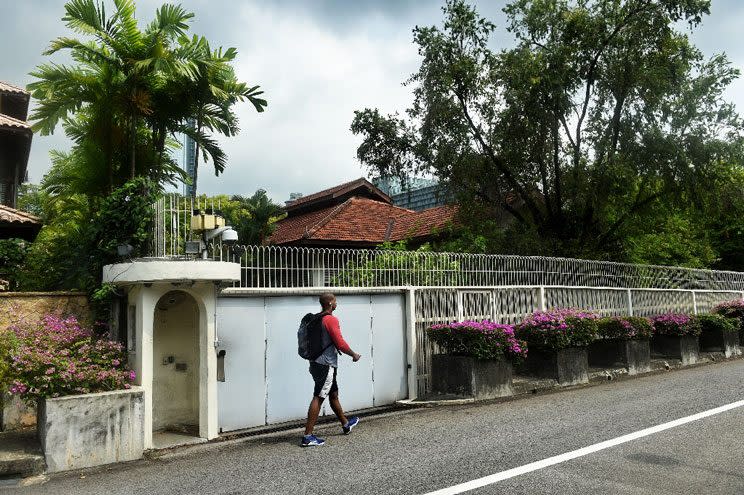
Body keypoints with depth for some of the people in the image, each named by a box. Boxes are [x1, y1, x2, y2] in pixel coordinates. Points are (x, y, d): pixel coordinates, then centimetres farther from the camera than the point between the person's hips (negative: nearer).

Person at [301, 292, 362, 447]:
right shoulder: (331, 320, -15)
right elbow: (341, 344, -17)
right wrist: (354, 355, -2)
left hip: (317, 363, 9)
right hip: (326, 365, -9)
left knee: (334, 394, 22)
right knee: (318, 398, -7)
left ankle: (346, 424, 39)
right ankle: (308, 437, -6)